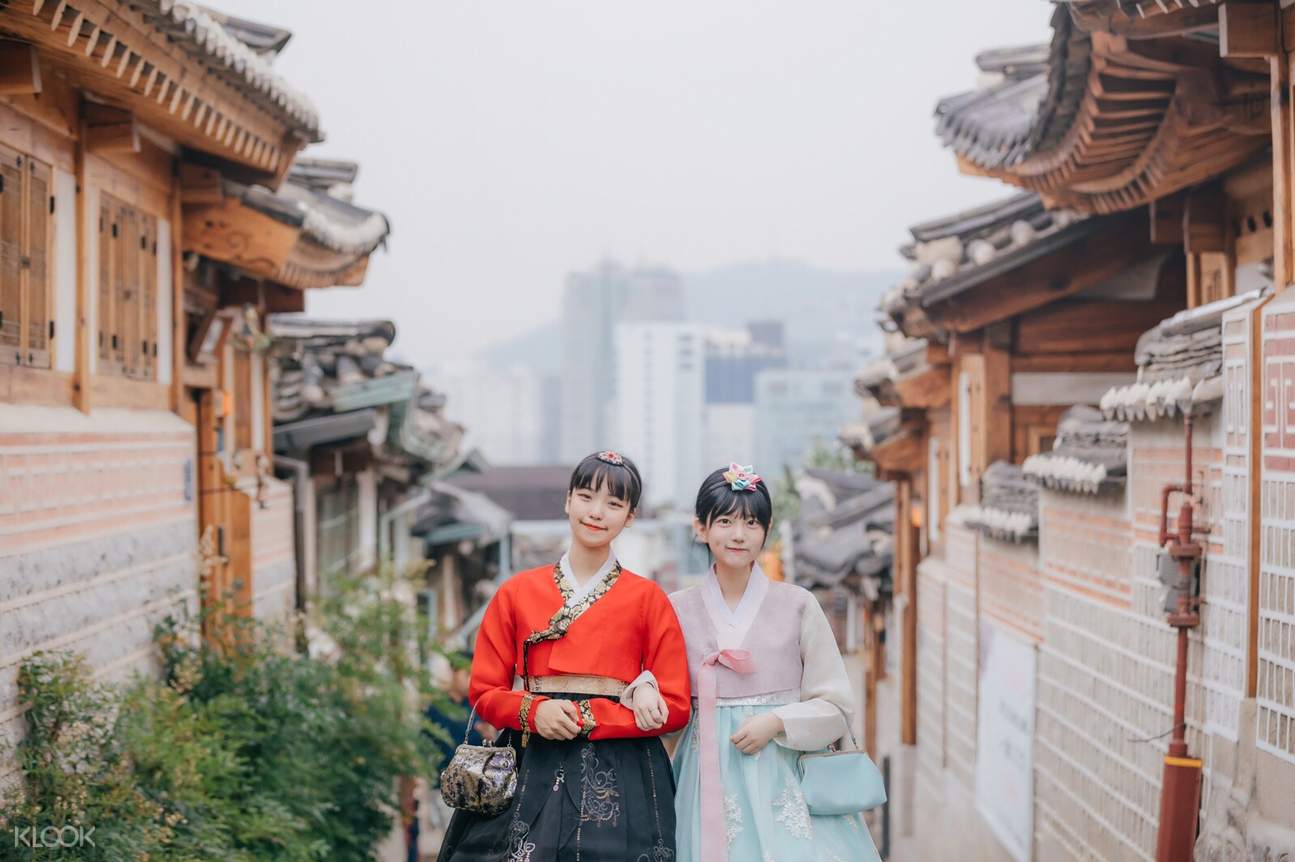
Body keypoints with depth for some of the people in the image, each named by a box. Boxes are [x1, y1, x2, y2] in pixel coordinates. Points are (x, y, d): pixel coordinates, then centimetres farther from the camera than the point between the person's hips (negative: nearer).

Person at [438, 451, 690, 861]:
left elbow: (675, 707, -2)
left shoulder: (648, 598, 2)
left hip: (620, 780, -1)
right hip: (534, 773, 1)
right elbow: (485, 693, 7)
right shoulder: (517, 592, 6)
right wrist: (534, 711, -14)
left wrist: (584, 718, -12)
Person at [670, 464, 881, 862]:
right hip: (708, 778, 1)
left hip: (784, 777, -1)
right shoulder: (678, 609, 4)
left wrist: (777, 722, -12)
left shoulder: (798, 605, 1)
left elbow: (835, 706, 3)